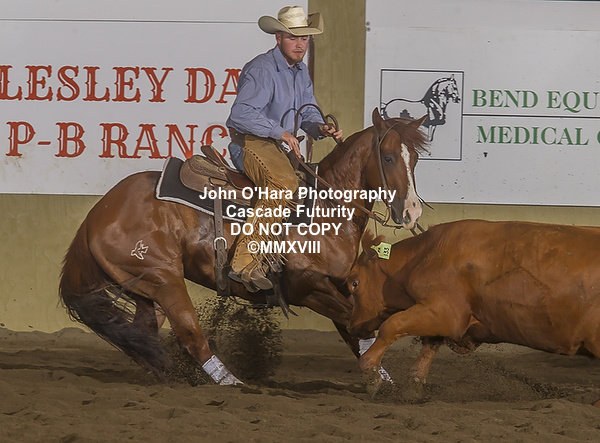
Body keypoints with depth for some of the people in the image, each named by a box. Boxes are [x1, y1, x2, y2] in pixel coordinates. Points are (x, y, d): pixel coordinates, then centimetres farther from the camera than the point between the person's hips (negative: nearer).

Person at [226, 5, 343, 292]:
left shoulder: (300, 71, 14)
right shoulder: (262, 70, -16)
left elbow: (307, 113, 17)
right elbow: (241, 114, -26)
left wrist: (321, 128, -7)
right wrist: (280, 131, -29)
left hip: (276, 148, 10)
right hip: (250, 143, -10)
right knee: (285, 184, -35)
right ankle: (245, 262, -42)